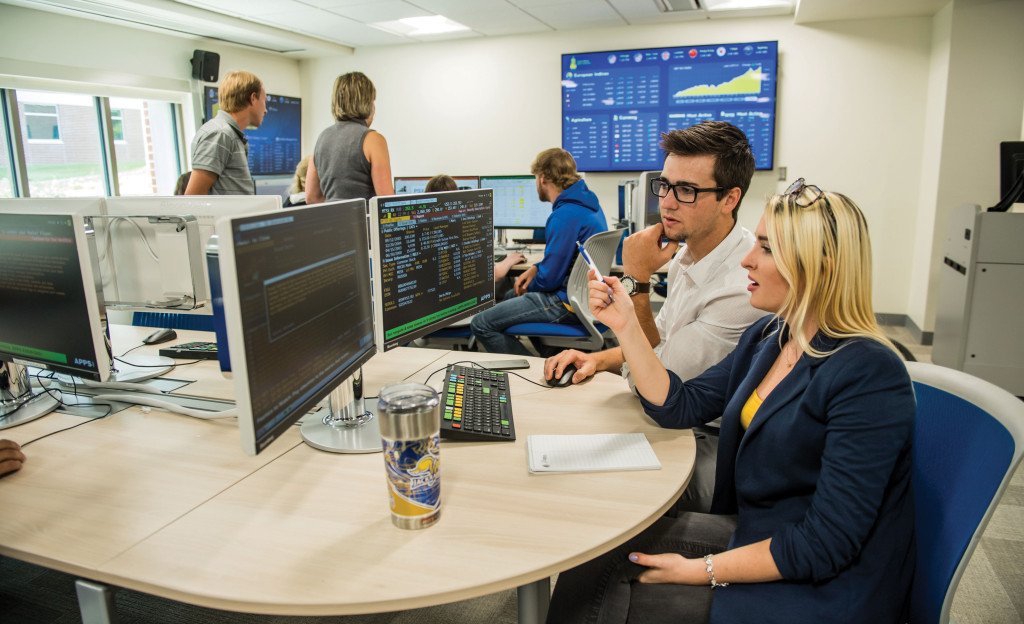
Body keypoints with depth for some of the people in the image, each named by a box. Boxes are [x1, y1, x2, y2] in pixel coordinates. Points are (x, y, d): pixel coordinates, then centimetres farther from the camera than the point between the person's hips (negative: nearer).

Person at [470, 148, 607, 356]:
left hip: (567, 299, -11)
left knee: (481, 325, -13)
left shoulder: (564, 216, -23)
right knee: (510, 296, 33)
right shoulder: (587, 201, 9)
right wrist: (536, 268, 9)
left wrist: (529, 286, -1)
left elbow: (550, 278, -22)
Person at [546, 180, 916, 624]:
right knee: (597, 556, -4)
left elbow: (826, 545, -23)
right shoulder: (766, 338, 4)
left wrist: (701, 571, -20)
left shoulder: (868, 376, -23)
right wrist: (625, 325, -1)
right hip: (754, 533, 7)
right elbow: (679, 406, 7)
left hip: (817, 588, -7)